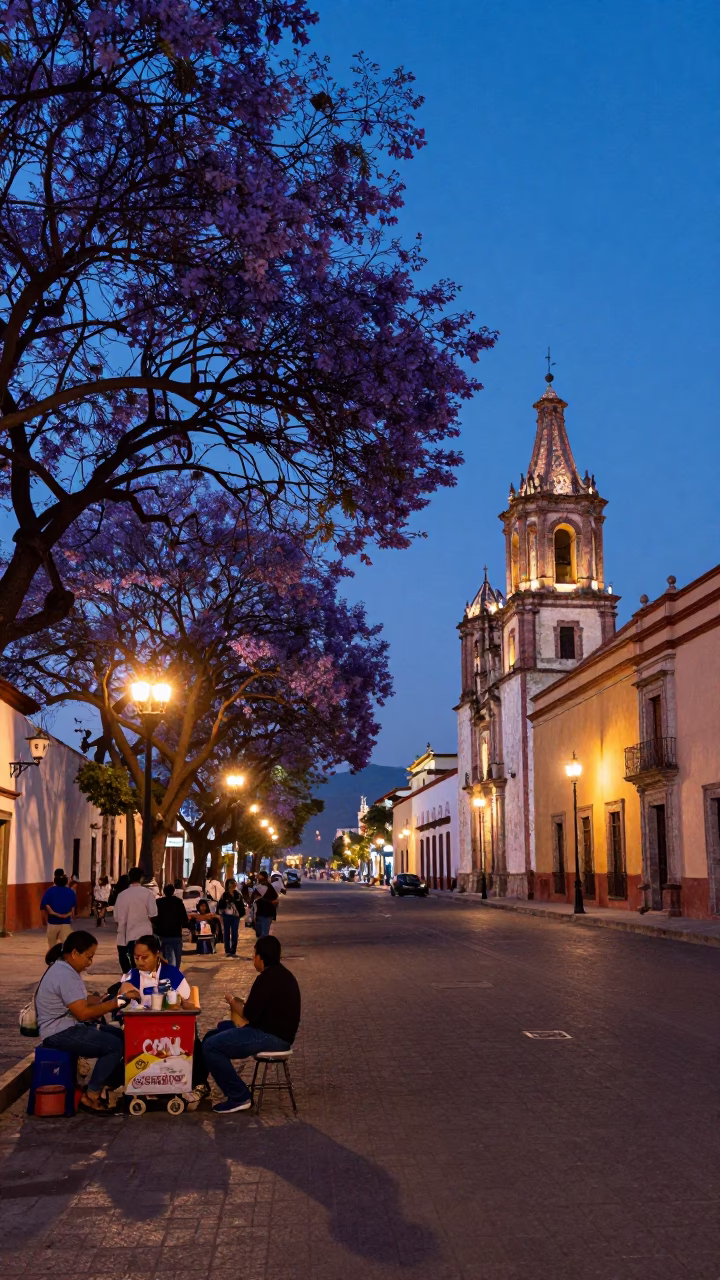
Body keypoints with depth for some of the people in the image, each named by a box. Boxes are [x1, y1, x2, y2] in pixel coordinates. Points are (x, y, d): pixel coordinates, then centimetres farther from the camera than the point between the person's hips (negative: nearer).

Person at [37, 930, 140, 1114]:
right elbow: (83, 1013, -27)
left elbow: (83, 1001, 14)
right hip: (60, 1033, -11)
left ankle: (105, 1087, 6)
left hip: (69, 1027, 11)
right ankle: (90, 1097, -10)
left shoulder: (65, 969, 11)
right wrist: (117, 1002, -22)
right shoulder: (65, 975, -22)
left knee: (122, 1036, 6)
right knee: (115, 1046, -20)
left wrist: (109, 999, -1)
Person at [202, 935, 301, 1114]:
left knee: (210, 1046, -15)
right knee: (220, 1028, 23)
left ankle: (239, 1097, -10)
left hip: (272, 1037, -11)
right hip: (279, 1032, 11)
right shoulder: (282, 974, 13)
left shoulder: (267, 978, -19)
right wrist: (239, 1003, 8)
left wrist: (232, 1001, 0)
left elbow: (249, 1014, -18)